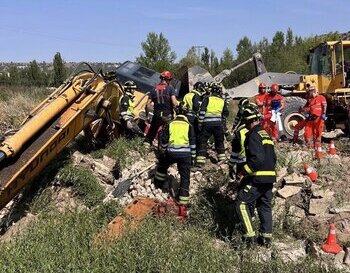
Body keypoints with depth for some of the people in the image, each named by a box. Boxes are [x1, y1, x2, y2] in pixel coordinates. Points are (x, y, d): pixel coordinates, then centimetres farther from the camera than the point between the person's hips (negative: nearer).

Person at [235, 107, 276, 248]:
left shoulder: (253, 135, -12)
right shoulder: (266, 134, 16)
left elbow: (257, 158, -22)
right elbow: (273, 157, 19)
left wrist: (244, 171, -16)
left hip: (258, 178, -9)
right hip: (270, 177, 9)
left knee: (241, 203, -3)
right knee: (265, 206, 15)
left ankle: (249, 236, -6)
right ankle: (266, 237, 18)